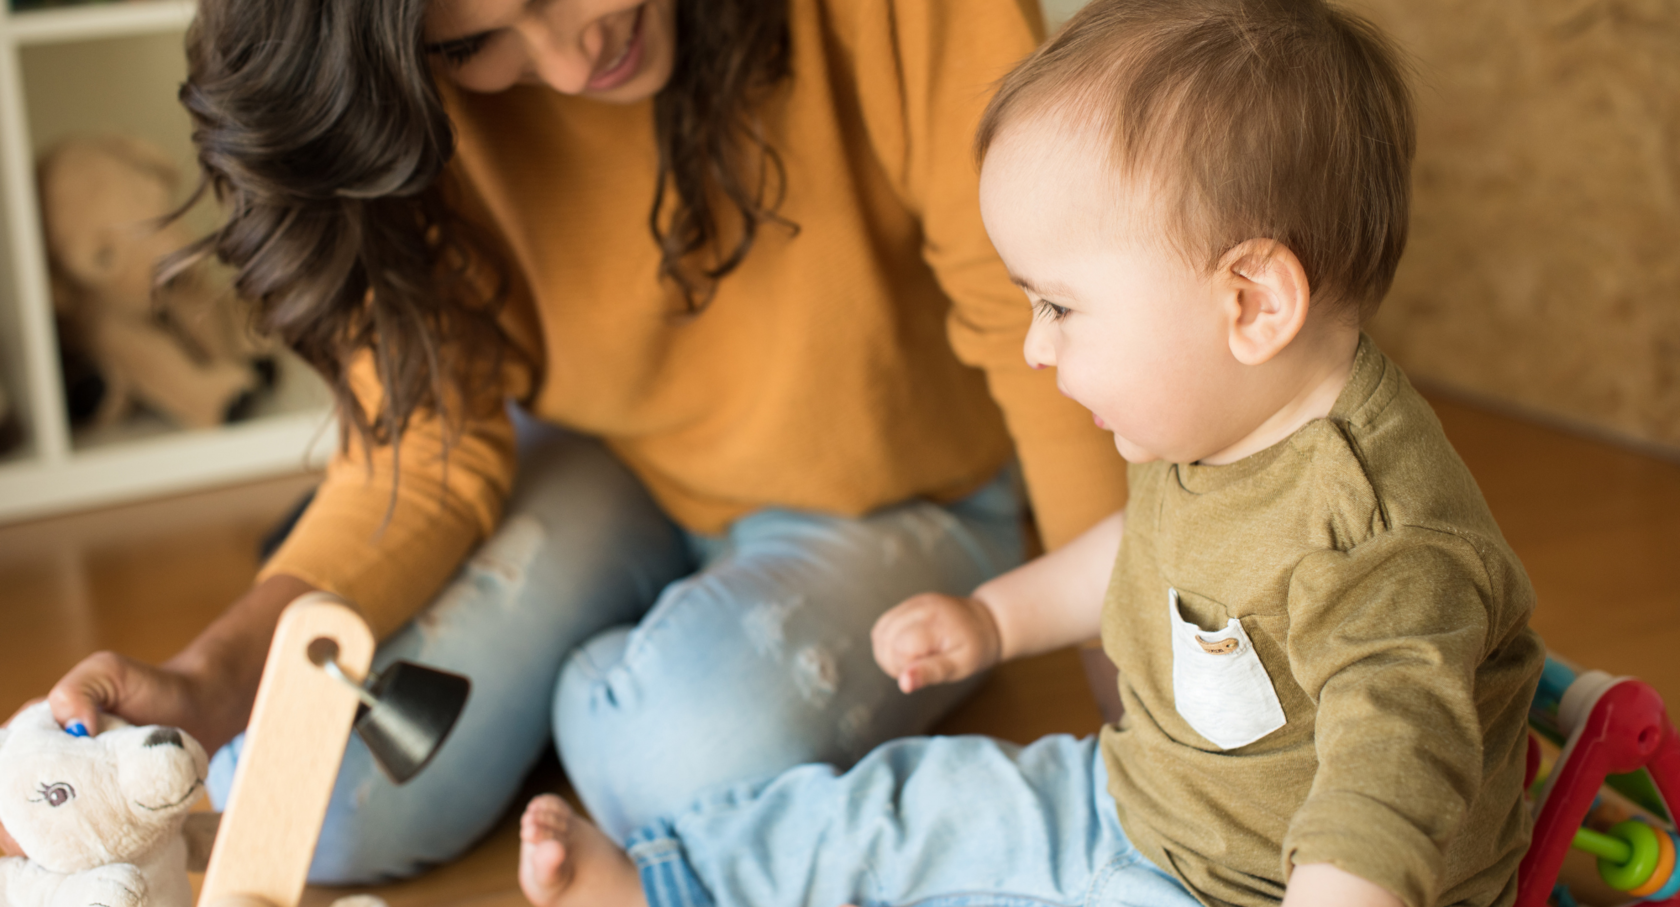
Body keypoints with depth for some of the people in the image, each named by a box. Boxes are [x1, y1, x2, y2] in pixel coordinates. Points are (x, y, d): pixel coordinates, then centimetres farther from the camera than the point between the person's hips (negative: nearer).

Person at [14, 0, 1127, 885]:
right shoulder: (428, 101, -18)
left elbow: (1034, 321, -23)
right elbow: (430, 450, -16)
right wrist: (211, 681, -32)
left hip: (892, 500, -2)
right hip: (602, 467, 3)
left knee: (709, 760, -33)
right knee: (314, 801, -17)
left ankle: (610, 701, 4)